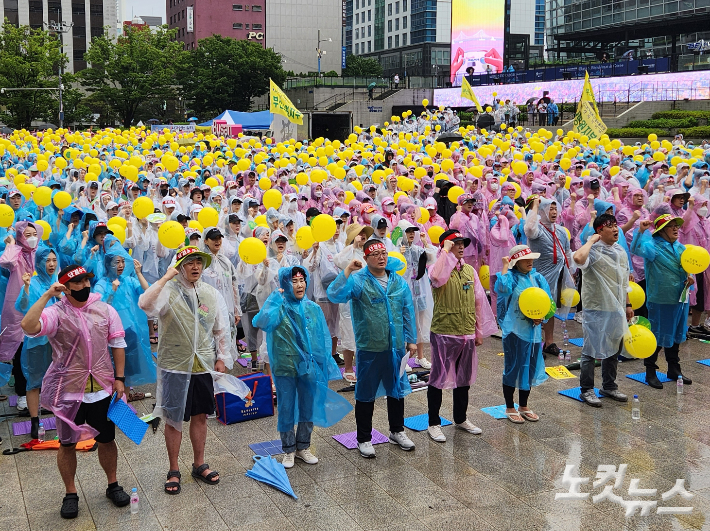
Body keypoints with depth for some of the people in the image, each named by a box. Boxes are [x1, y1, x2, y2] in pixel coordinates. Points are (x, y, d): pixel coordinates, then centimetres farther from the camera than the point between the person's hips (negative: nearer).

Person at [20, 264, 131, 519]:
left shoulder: (105, 310, 0)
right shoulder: (56, 313, -11)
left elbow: (117, 344, 5)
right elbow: (29, 326, -30)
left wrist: (119, 378, 0)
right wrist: (47, 295, -26)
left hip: (102, 389, 2)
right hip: (69, 391, -2)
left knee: (107, 440, 14)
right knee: (67, 444, 11)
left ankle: (113, 485, 33)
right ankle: (70, 494, 28)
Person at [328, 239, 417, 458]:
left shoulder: (399, 282, 5)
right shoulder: (357, 280, -10)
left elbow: (408, 312, 10)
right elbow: (334, 295, -26)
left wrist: (411, 339, 11)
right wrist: (347, 272, -30)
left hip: (396, 348, 4)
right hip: (369, 349, -4)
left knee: (397, 390, 18)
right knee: (366, 395, 7)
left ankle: (397, 431, 37)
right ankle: (364, 439, 22)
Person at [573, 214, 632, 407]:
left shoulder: (621, 251, 10)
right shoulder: (593, 251, -15)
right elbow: (578, 258, -41)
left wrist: (628, 305, 17)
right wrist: (591, 240, -25)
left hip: (616, 310, 8)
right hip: (596, 310, -8)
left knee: (614, 349, 17)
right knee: (591, 351, 1)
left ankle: (609, 386, 32)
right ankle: (587, 390, 13)